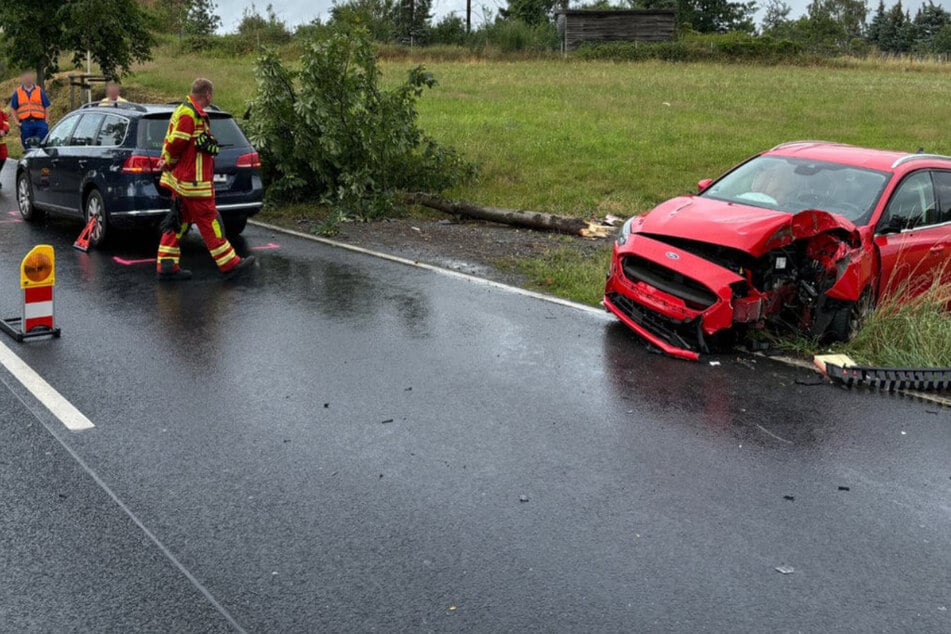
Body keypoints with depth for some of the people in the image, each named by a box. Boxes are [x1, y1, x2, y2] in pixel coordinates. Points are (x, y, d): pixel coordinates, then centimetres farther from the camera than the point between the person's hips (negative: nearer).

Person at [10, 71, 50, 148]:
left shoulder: (40, 91, 9)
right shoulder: (17, 92, 10)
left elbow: (46, 107, 9)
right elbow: (14, 109, 13)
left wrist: (45, 120, 0)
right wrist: (17, 121, 3)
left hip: (39, 122, -1)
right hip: (25, 123, 1)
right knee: (28, 147, 5)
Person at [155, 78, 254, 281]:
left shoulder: (185, 111, 18)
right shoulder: (190, 115, -17)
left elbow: (173, 143, 16)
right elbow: (175, 143, -21)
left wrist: (167, 161, 1)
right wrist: (169, 163, -5)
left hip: (181, 180, 10)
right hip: (192, 181, -10)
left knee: (178, 222, 11)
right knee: (209, 222, -4)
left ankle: (167, 266, 15)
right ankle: (229, 264, 3)